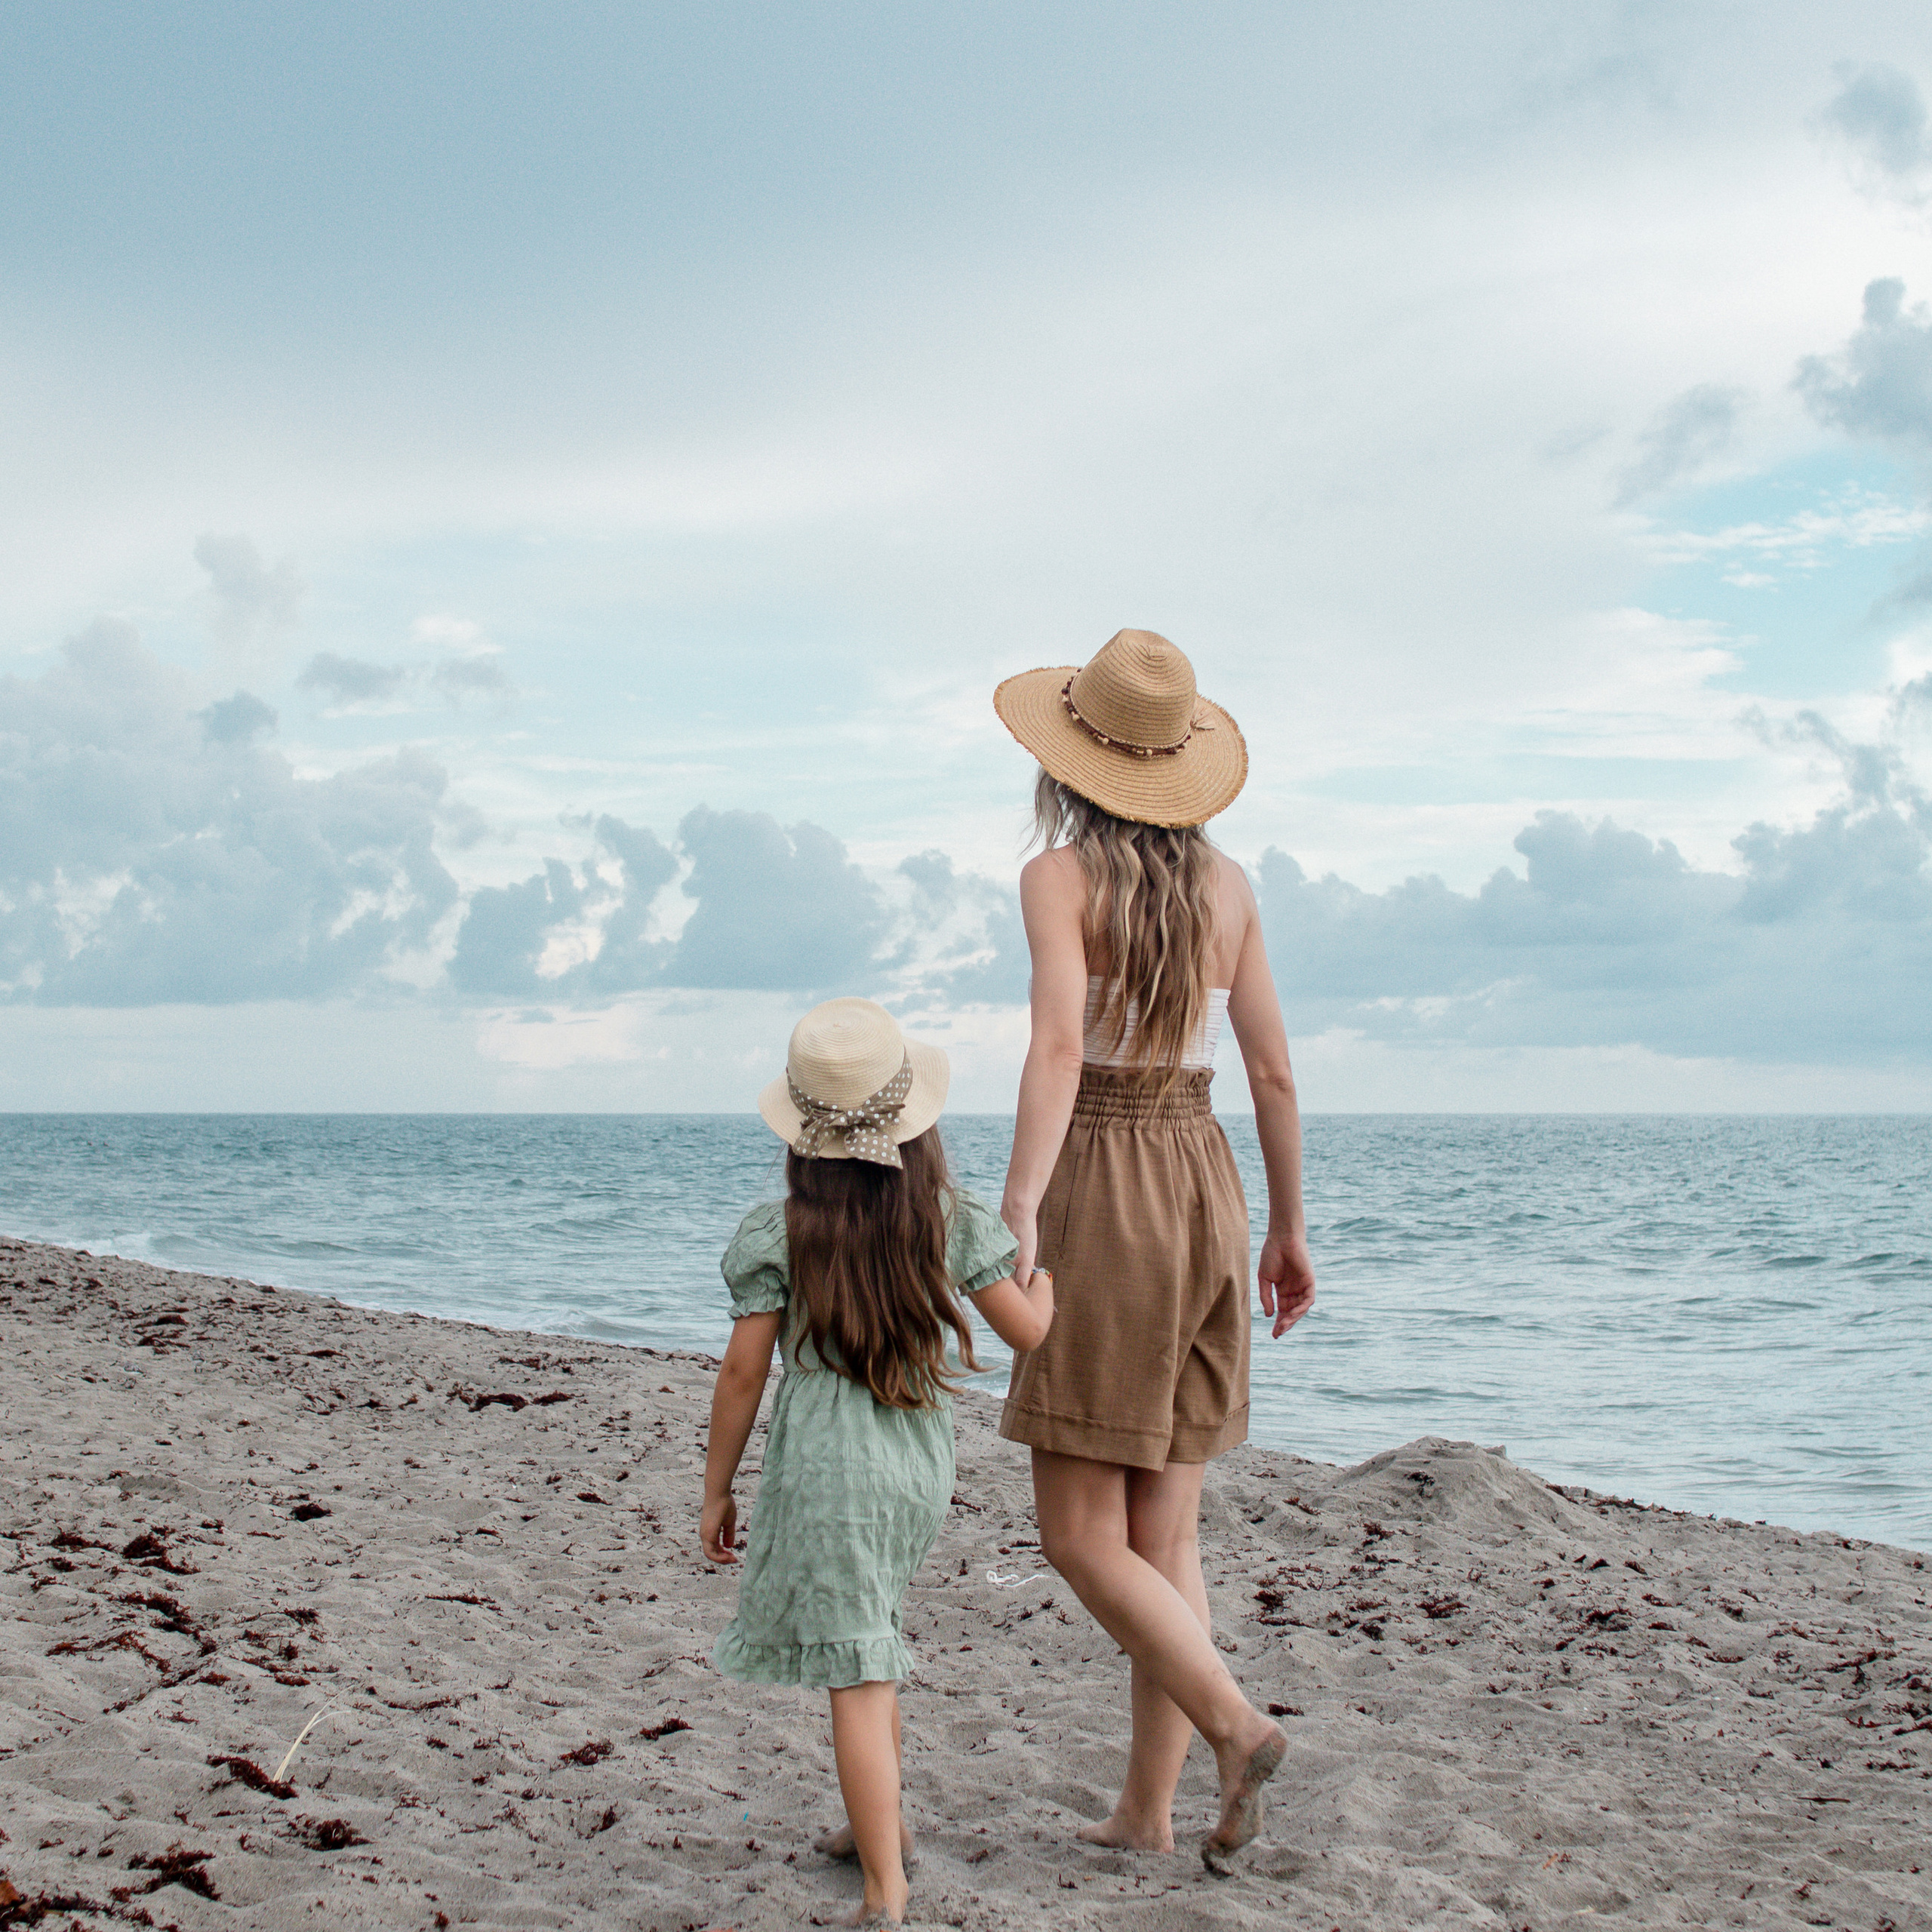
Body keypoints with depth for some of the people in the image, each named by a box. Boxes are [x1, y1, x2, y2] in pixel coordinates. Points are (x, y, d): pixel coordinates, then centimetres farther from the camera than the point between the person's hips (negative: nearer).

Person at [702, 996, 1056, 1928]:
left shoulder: (777, 1233, -7)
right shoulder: (952, 1219, -1)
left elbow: (742, 1373, -4)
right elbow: (1029, 1330, 1)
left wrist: (716, 1491, 6)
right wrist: (1043, 1263, 23)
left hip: (827, 1468, -5)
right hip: (922, 1466, 5)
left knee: (857, 1678, -3)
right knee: (865, 1639, 27)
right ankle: (880, 1819, 39)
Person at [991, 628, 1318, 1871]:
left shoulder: (1061, 876, -8)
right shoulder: (1226, 884, 8)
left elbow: (1061, 1043, -24)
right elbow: (1273, 1069, 9)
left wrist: (1018, 1205, -31)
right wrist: (1288, 1227, 18)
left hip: (1106, 1191, -6)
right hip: (1205, 1187, 6)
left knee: (1082, 1539, 3)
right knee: (1164, 1535, 10)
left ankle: (1238, 1726, -13)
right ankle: (1147, 1812, 14)